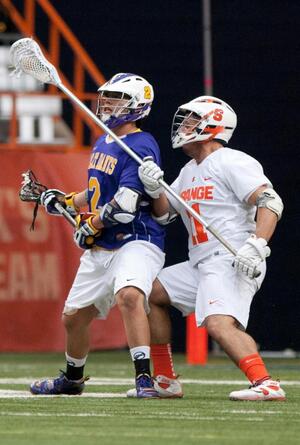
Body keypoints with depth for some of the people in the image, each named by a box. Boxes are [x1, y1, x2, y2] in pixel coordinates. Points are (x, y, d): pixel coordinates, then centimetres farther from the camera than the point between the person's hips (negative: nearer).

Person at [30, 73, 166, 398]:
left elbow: (124, 205, -23)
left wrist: (89, 225, -11)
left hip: (136, 242, -9)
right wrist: (64, 201, 17)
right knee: (74, 316, 16)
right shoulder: (102, 144, 14)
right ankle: (72, 379, 40)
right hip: (99, 249, 9)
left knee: (129, 295, -36)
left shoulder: (141, 147, -15)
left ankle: (144, 379, -35)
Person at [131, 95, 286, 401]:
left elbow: (270, 202, -18)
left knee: (219, 324, -31)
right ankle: (165, 381, 19)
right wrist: (155, 189, 0)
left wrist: (256, 245, -31)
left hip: (232, 263, -10)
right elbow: (164, 213, 21)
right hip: (200, 266, 10)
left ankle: (266, 384, -41)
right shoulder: (189, 172, 22)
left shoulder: (232, 162, -8)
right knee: (149, 292, 17)